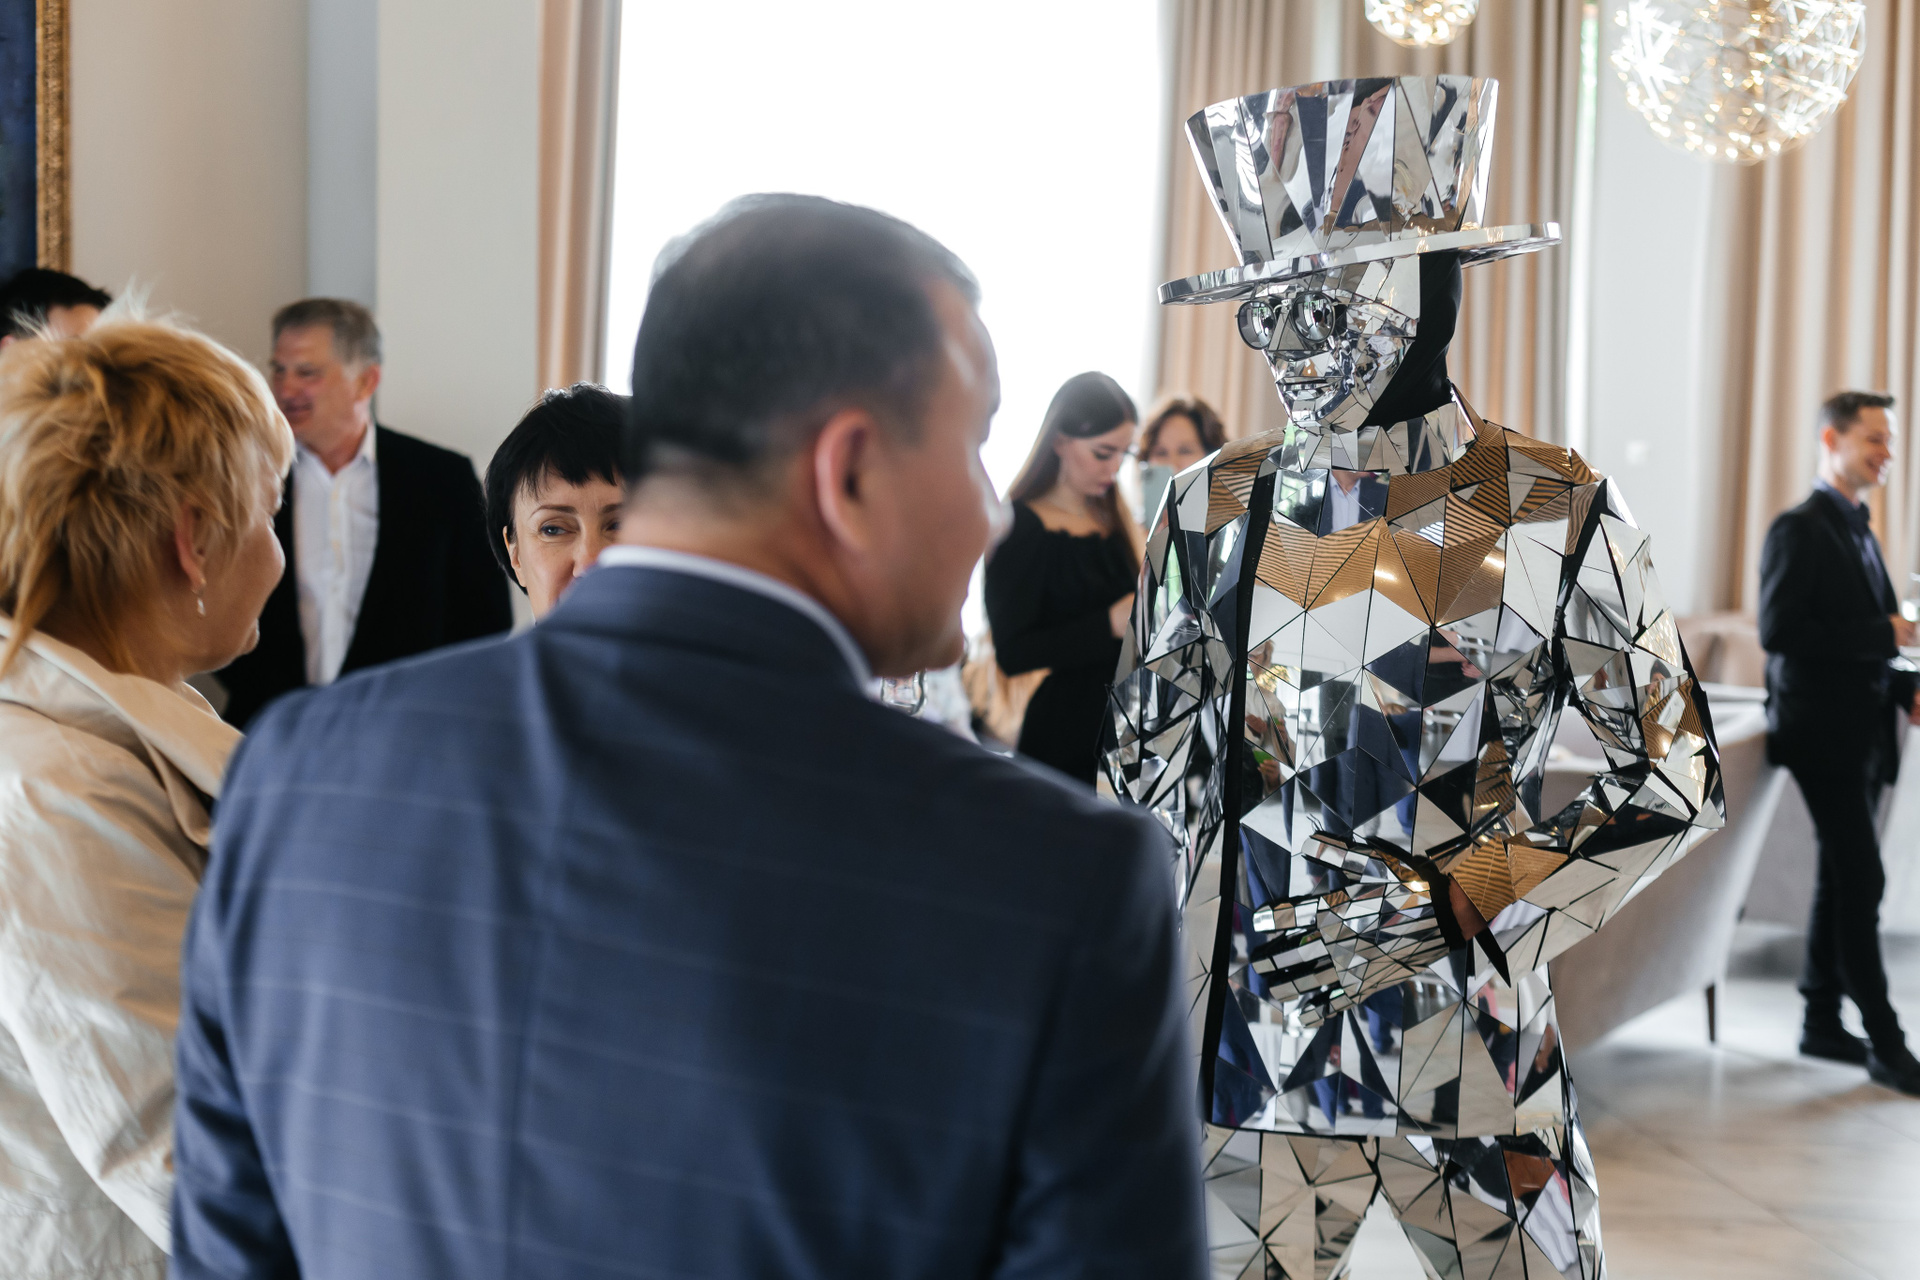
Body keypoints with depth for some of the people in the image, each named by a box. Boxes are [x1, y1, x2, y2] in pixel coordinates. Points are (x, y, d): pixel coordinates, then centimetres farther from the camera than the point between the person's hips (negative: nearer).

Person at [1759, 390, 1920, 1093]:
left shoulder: (1858, 530, 16)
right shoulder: (1799, 530, -12)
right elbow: (1779, 632, -21)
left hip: (1862, 734, 9)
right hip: (1823, 732, -9)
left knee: (1842, 878, 13)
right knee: (1861, 879, -8)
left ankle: (1822, 1022, 23)